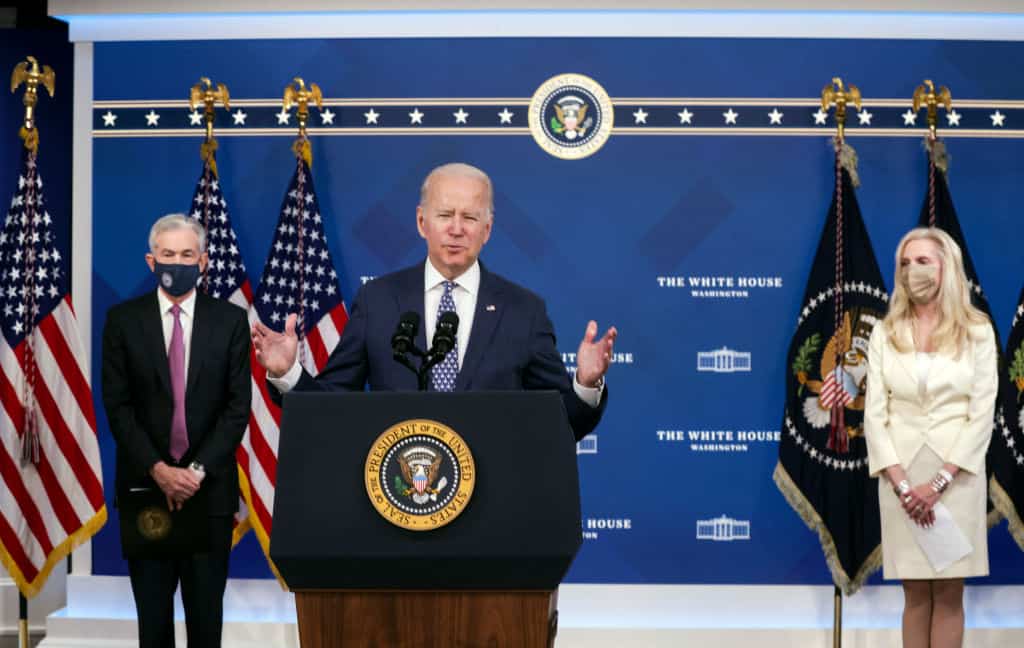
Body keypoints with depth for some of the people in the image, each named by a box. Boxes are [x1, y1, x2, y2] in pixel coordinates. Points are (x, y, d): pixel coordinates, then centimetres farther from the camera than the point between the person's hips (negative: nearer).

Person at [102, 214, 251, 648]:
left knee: (206, 606, 5)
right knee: (152, 606, 7)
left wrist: (197, 470, -11)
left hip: (209, 486, 0)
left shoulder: (230, 320, 2)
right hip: (144, 484, 0)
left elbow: (238, 406, -1)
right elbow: (117, 405, -1)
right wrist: (158, 469, -11)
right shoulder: (123, 320, 3)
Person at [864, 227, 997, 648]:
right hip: (901, 475, 2)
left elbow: (982, 414, -5)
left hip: (956, 474, -1)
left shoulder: (977, 332, 0)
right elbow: (874, 413, 1)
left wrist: (938, 483, -13)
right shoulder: (885, 333, 5)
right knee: (915, 593, 6)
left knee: (948, 593, 2)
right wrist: (900, 482, -11)